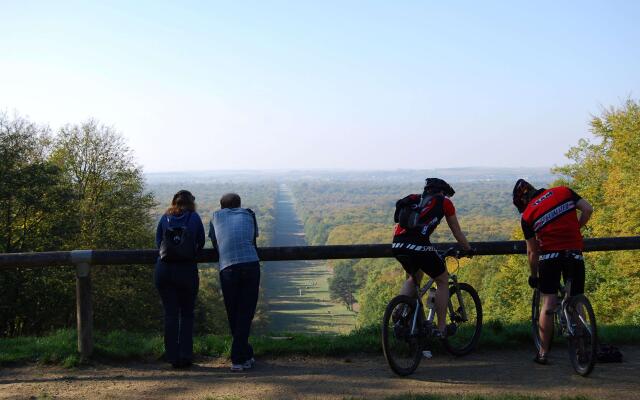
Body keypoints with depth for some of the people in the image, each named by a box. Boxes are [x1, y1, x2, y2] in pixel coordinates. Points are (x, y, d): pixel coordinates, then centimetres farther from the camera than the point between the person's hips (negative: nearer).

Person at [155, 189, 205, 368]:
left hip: (164, 270, 1)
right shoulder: (194, 218, 2)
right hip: (187, 270, -1)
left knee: (170, 313, 6)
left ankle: (173, 357, 6)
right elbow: (201, 243, 6)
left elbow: (158, 242, 8)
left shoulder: (165, 218, 6)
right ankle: (186, 355, 4)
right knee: (187, 313, 10)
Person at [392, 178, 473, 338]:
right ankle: (441, 328, 18)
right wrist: (468, 250, 41)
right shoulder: (444, 202, 17)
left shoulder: (413, 199, 30)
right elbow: (457, 232, 25)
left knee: (414, 278, 32)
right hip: (419, 246, -5)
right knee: (443, 281, 17)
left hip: (398, 246, 6)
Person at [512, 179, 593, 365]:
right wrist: (575, 229, 12)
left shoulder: (527, 215, 4)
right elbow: (588, 209, -2)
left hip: (549, 255, -1)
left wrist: (533, 276, 19)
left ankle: (543, 352, 4)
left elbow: (532, 251, 7)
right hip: (575, 254, 1)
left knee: (548, 304, 3)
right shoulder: (564, 191, 8)